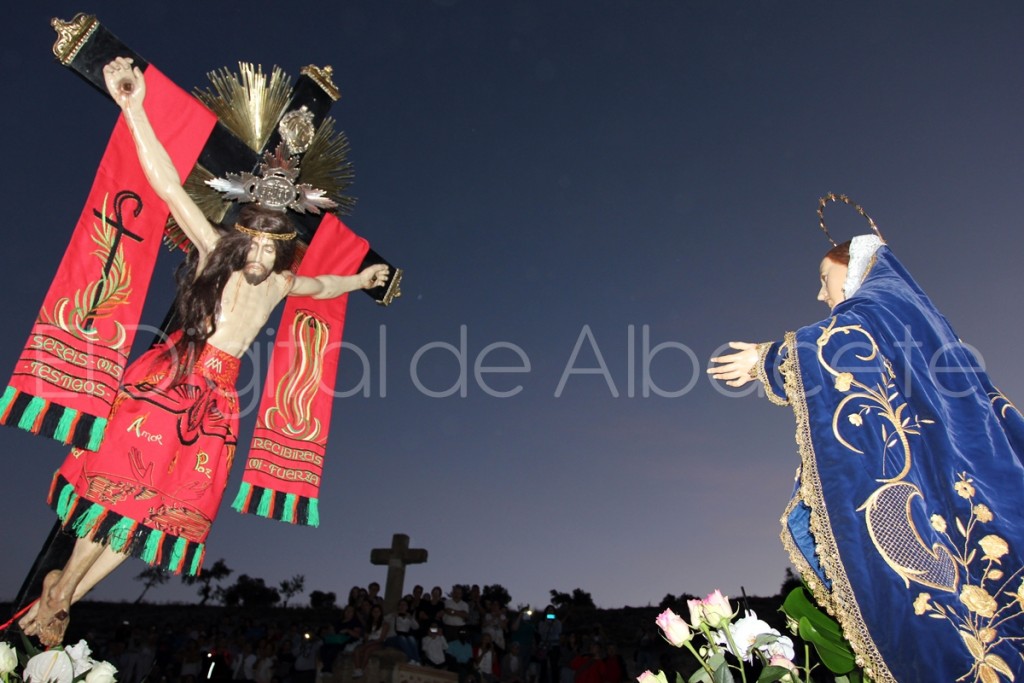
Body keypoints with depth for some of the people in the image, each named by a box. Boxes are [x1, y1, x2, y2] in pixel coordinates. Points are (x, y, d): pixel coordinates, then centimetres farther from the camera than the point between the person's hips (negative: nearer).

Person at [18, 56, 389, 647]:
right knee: (124, 492, -6)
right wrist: (134, 108, -17)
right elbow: (170, 186, -11)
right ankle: (59, 591, 19)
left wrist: (359, 280, 40)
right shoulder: (213, 251, -3)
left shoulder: (280, 284, 10)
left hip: (216, 399, 4)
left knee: (168, 508, 3)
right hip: (168, 381, -4)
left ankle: (65, 598, 21)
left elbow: (320, 285, 31)